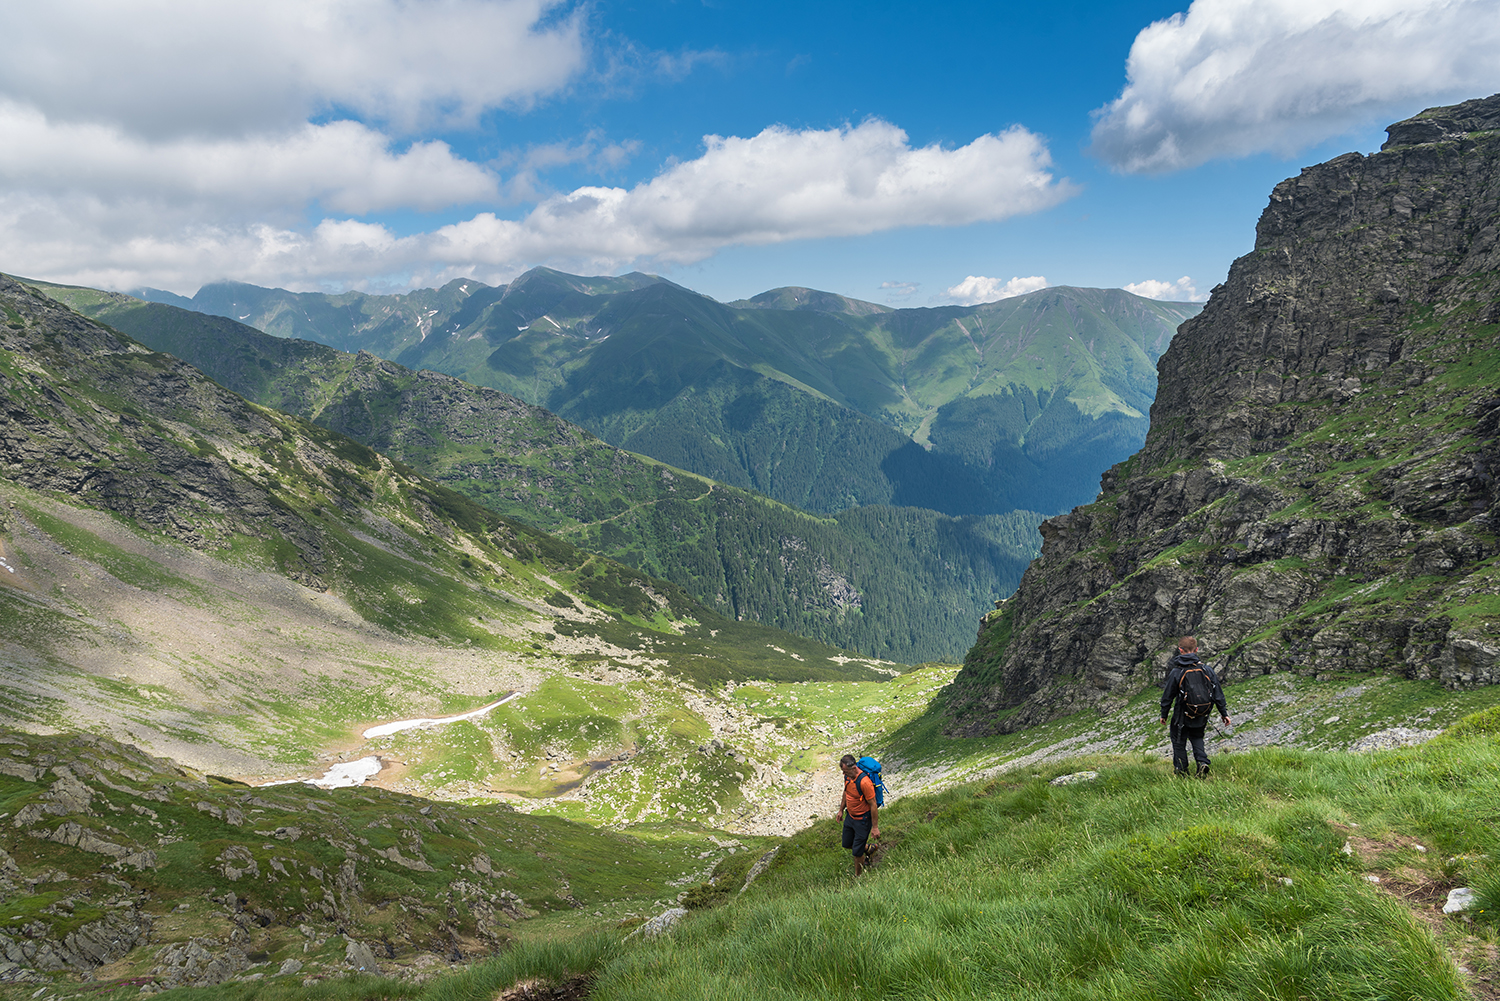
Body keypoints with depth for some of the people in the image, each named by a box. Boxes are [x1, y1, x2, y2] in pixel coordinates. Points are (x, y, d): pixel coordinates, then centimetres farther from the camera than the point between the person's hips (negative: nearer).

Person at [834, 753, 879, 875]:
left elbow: (873, 805, -24)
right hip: (850, 816, 8)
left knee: (857, 852, 2)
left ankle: (858, 876, 23)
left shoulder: (864, 782, -32)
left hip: (862, 820, -8)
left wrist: (875, 827, -19)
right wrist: (841, 810, 21)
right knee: (847, 844, 21)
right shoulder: (848, 776, -7)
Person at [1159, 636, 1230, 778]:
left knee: (1179, 742, 14)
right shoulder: (1207, 670, -4)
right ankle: (1202, 762, 2)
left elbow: (1168, 696, -6)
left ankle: (1181, 771, 15)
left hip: (1182, 716, -3)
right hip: (1202, 717, 4)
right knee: (1197, 738, 24)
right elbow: (1217, 693, 1)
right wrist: (1224, 713, 10)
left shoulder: (1176, 672, -13)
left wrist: (1164, 714, 6)